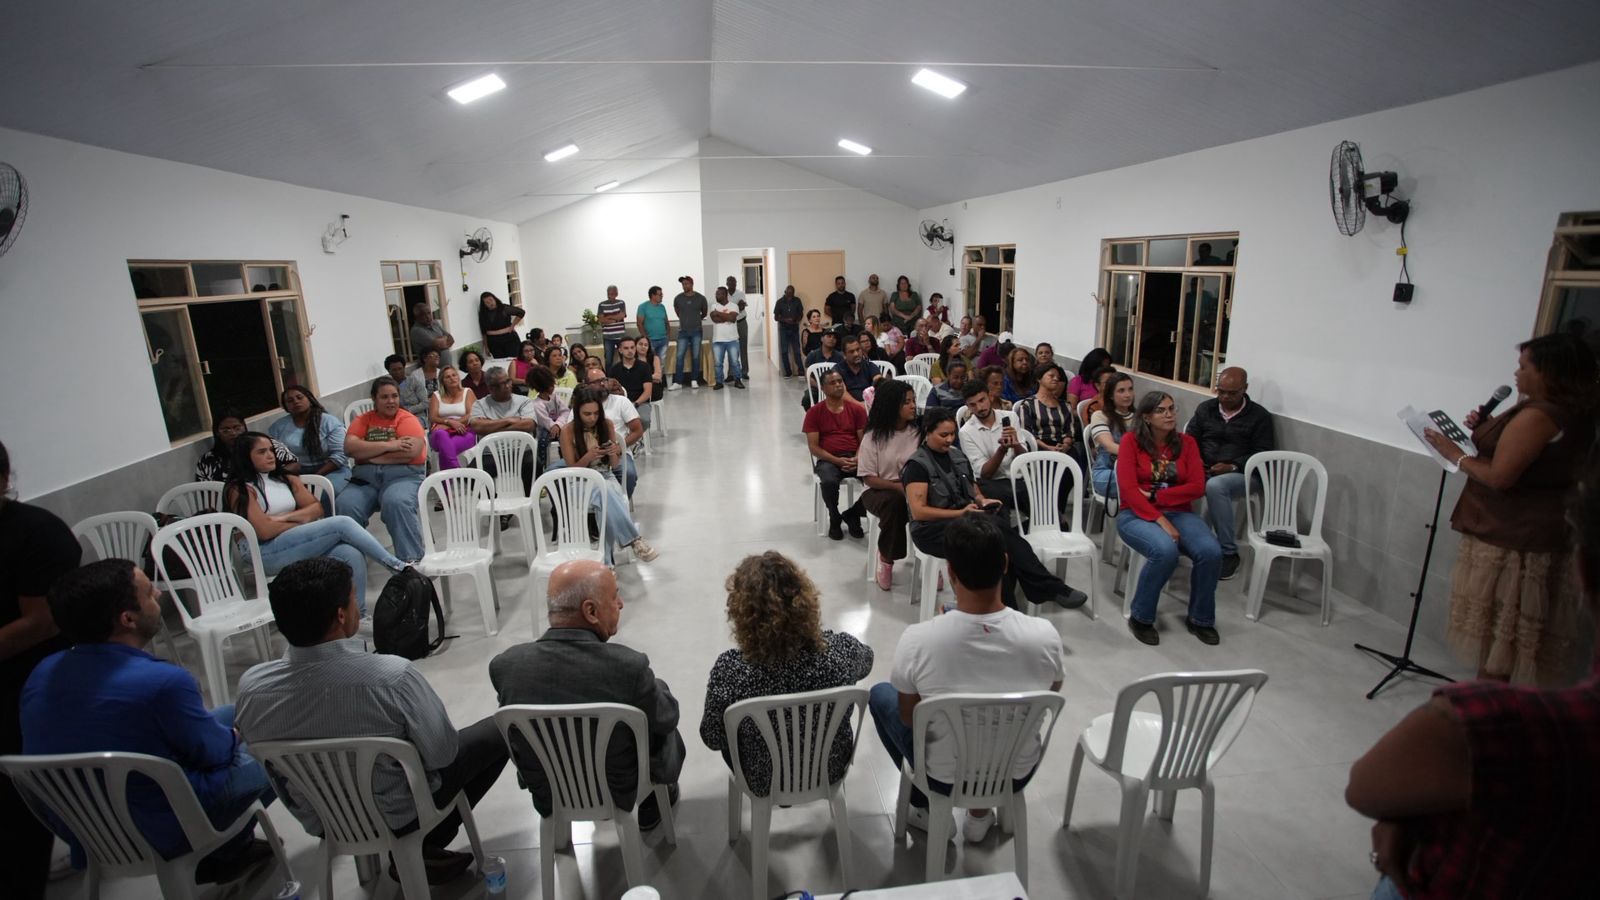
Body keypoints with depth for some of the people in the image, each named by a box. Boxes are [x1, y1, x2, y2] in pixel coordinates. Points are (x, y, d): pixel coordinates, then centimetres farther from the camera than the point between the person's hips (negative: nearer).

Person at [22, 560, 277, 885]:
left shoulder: (43, 672, -8)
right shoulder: (163, 682, -32)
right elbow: (212, 752, -15)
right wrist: (234, 735, 8)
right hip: (156, 836, -7)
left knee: (230, 715, 20)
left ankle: (227, 846, 28)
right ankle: (225, 852, 21)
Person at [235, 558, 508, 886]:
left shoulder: (250, 687, -21)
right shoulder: (391, 676, -35)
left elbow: (273, 768, -2)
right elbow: (443, 754, -21)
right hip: (398, 817, -4)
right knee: (498, 731, 12)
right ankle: (423, 849, 14)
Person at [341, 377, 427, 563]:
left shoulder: (407, 419, 3)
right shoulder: (362, 420, 14)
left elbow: (412, 451, -13)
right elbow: (350, 447, -3)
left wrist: (367, 453, -6)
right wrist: (388, 445, -13)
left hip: (403, 475, -3)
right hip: (365, 476, 3)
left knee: (397, 502, -35)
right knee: (345, 505, -25)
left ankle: (411, 559, -26)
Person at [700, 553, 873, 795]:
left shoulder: (729, 669, -34)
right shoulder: (841, 650, -29)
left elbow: (712, 739, -15)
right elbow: (866, 660, -3)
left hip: (765, 783, -1)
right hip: (831, 770, 2)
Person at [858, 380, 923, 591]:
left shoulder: (918, 431, 1)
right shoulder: (874, 436, -6)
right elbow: (868, 478, -8)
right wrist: (897, 486, -21)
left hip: (914, 490, 2)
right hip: (880, 490, -2)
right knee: (896, 502, -36)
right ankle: (886, 557, -11)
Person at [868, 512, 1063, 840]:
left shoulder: (917, 639, -28)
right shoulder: (1044, 635, -23)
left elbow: (908, 717, -9)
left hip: (945, 777, -2)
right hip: (1019, 775, 3)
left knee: (880, 694, 22)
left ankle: (927, 809, 27)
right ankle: (980, 812, 30)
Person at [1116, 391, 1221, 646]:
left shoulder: (1186, 443, 9)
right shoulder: (1131, 441, -1)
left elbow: (1197, 487, 0)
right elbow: (1127, 489, -10)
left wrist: (1155, 495, -10)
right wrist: (1160, 520, -19)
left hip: (1179, 512, 4)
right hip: (1138, 514, -4)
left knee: (1211, 552, -24)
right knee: (1166, 552, -34)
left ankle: (1200, 619, 1)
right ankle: (1141, 618, -11)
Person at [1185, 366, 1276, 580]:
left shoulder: (1259, 416, 5)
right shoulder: (1205, 409, 16)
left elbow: (1263, 455, -1)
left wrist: (1232, 467, -17)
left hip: (1241, 475, -3)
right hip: (1203, 471, 3)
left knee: (1215, 486, -39)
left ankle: (1228, 553, -28)